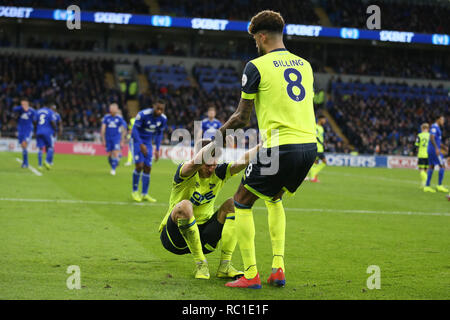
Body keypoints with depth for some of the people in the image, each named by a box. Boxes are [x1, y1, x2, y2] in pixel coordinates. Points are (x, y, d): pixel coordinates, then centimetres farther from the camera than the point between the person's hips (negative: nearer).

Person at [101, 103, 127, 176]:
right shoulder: (106, 117, 1)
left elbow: (123, 131, 3)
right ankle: (113, 167, 24)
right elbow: (103, 129, 2)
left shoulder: (119, 118, -2)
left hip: (116, 138, -2)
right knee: (109, 155, 3)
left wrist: (122, 141, 1)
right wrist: (103, 140, -1)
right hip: (108, 138, 2)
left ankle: (113, 169, -12)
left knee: (115, 154, -15)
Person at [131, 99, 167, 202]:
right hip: (138, 140, -5)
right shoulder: (143, 114, -26)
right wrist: (141, 145, -24)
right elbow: (135, 129, -18)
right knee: (139, 166, -15)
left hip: (148, 142, 5)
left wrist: (157, 150, 3)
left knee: (148, 168, 1)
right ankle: (135, 191, 1)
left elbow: (159, 134, 6)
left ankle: (145, 194, 11)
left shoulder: (163, 119, -9)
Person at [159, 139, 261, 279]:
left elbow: (241, 162, -19)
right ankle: (200, 264, -23)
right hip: (174, 237, -5)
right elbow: (195, 163, -41)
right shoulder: (184, 172, -16)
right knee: (185, 205, -35)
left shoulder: (218, 173, -2)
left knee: (233, 204, -13)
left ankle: (225, 266, -15)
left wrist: (261, 146, -36)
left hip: (203, 237, 5)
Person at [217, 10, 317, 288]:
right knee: (275, 200, 29)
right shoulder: (304, 65, 15)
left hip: (281, 147, -7)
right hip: (310, 145, 7)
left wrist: (219, 135, 16)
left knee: (242, 203, 10)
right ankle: (278, 268, 18)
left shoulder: (256, 66, -3)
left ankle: (251, 275, 5)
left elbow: (242, 118, -2)